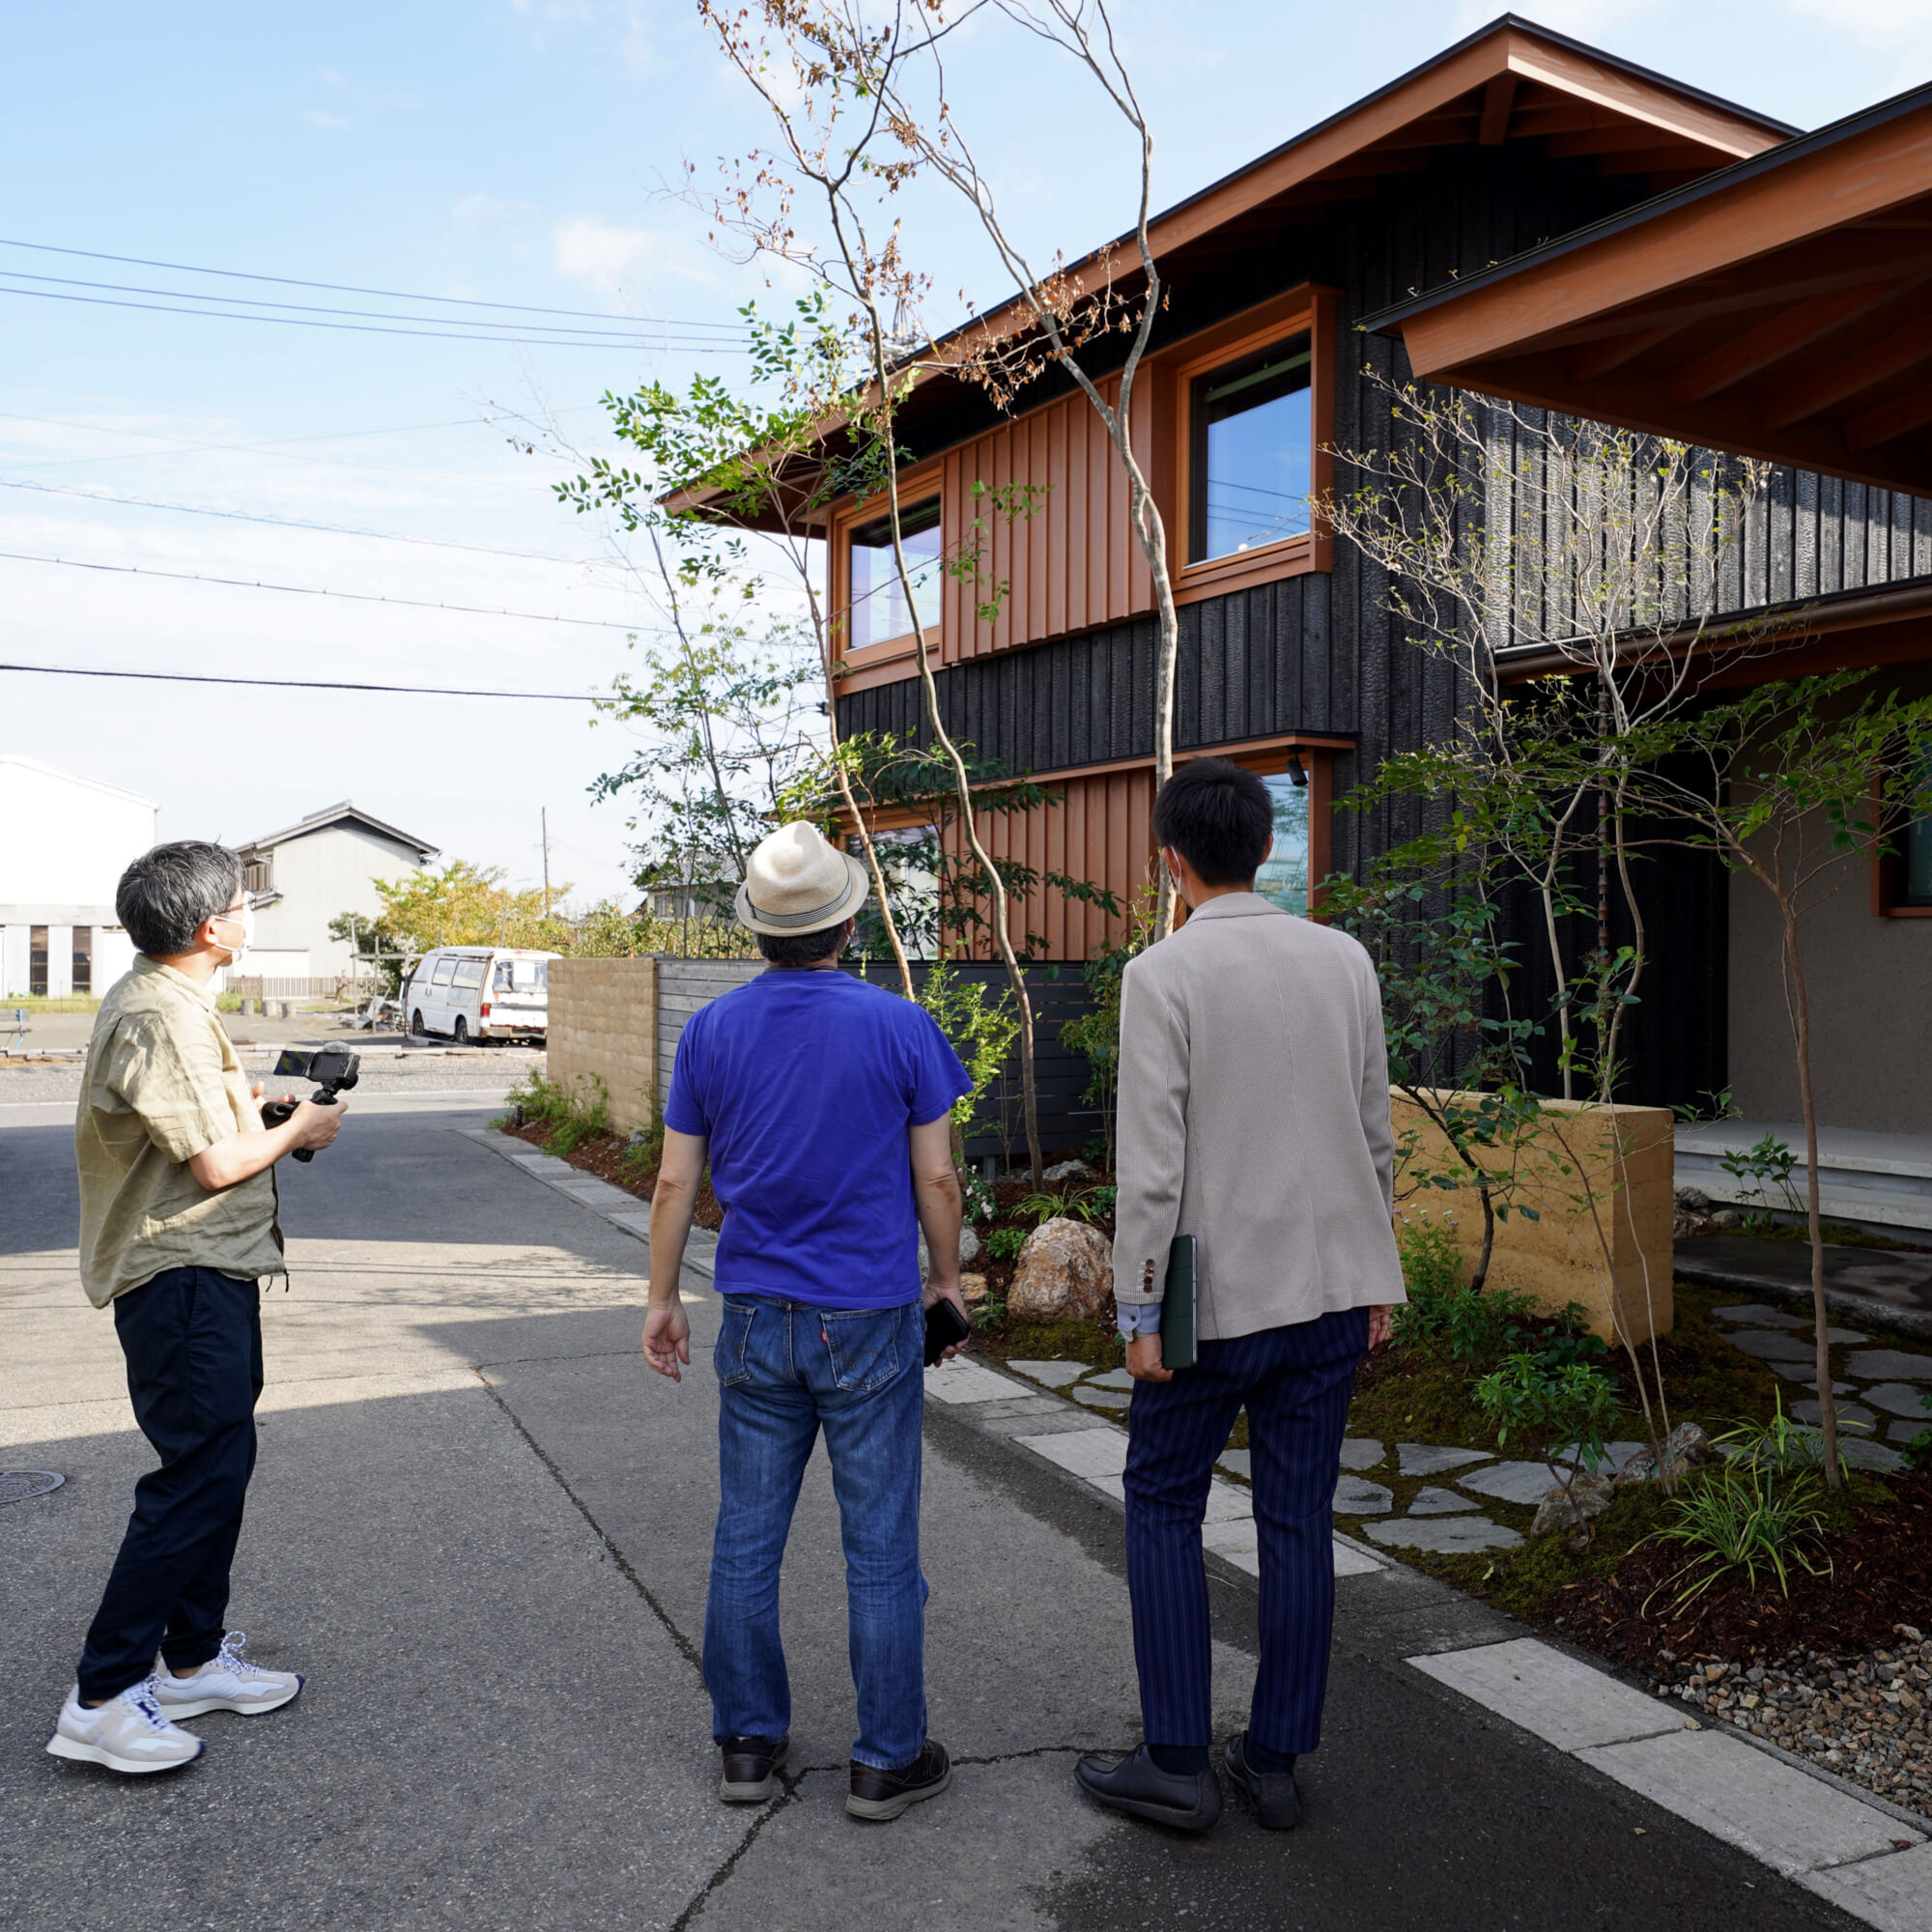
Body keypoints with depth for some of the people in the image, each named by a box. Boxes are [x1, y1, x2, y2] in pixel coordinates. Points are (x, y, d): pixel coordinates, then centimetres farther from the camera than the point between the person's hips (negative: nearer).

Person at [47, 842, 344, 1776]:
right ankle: (102, 1698, 0)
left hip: (208, 1274, 11)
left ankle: (193, 1660, 28)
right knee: (199, 1473, -8)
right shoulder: (160, 1016, -20)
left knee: (218, 1462, 16)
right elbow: (218, 1164, -21)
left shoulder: (157, 999, 14)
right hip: (185, 1278, -11)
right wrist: (298, 1130, -6)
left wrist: (253, 1100, 13)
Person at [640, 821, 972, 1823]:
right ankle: (887, 1759, 17)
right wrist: (947, 1279, 12)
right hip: (869, 1323, -3)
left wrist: (661, 1300, 15)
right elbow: (935, 1180, -4)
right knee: (880, 1547, 7)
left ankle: (748, 1743, 25)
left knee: (746, 1540, 13)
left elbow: (675, 1183, 4)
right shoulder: (898, 1026, -8)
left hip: (756, 1322, 3)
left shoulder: (710, 1031, 0)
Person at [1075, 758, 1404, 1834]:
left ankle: (1179, 1765, 15)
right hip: (1333, 1287, 5)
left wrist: (1140, 1307, -8)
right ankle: (1276, 1762, 22)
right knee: (1299, 1520, 11)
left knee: (1164, 1508, 11)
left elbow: (1152, 1162, -15)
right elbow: (1376, 1132, 7)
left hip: (1215, 1297, -4)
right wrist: (1378, 1275, 16)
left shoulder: (1163, 976, -12)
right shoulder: (1345, 960, 2)